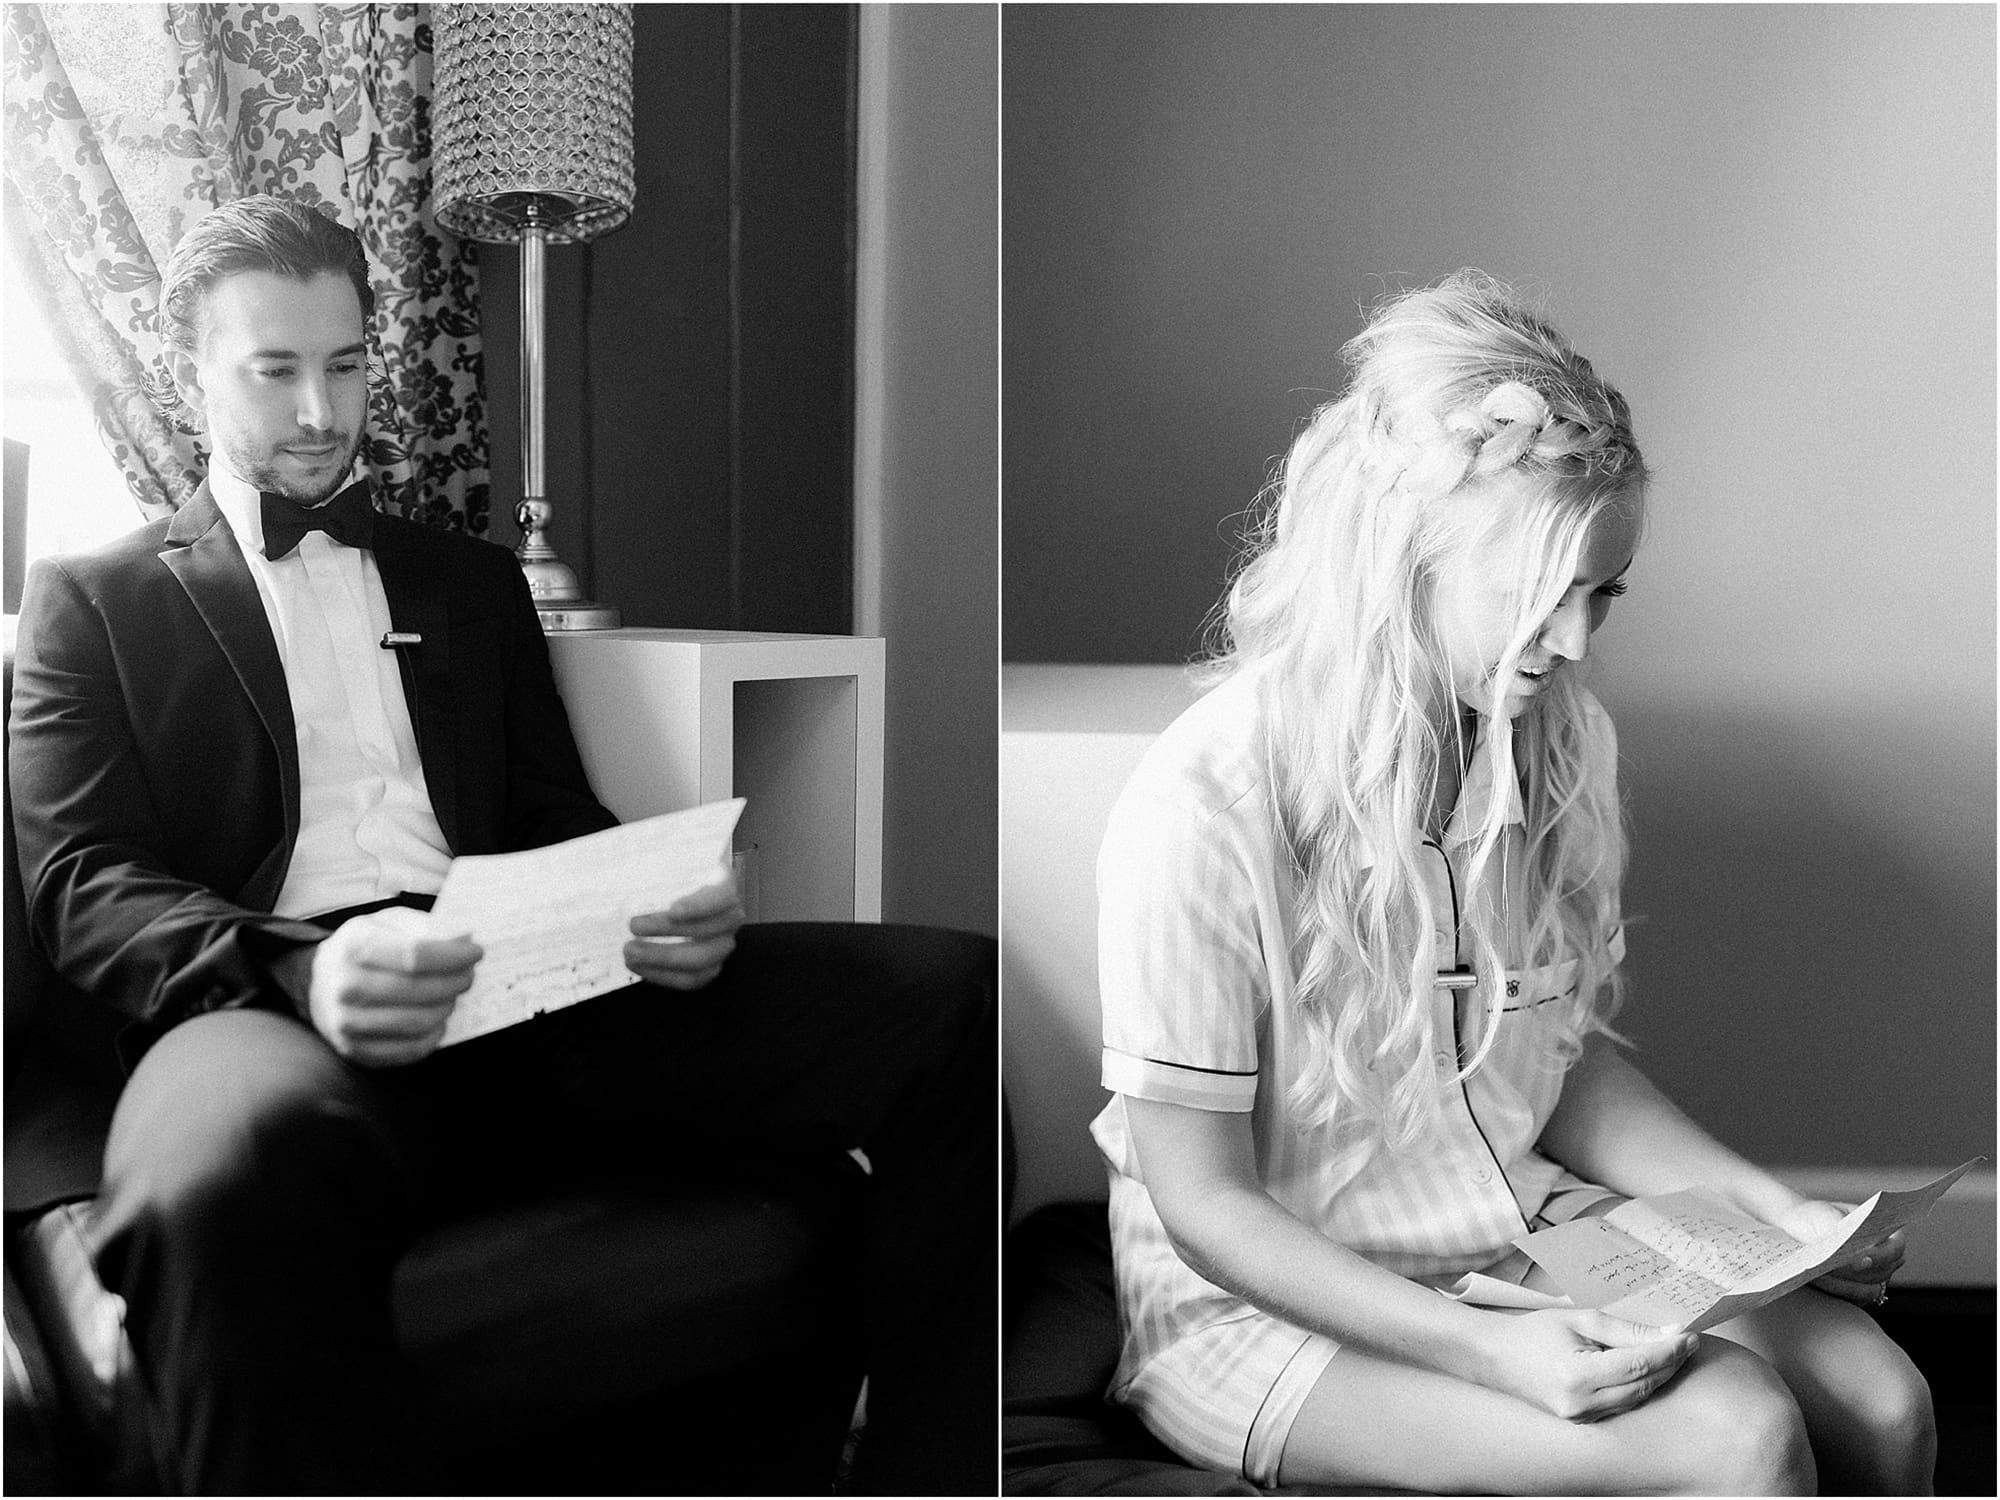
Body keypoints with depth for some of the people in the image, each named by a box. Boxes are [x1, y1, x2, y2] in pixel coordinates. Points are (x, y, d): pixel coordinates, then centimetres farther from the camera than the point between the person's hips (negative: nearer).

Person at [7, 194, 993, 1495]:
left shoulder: (473, 581, 29)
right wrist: (297, 970, -19)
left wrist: (668, 909, -4)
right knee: (232, 1166, -44)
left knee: (949, 997, -20)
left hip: (534, 998, 4)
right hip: (277, 1012, -3)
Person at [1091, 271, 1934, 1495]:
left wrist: (1768, 1208, -3)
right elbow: (1204, 1202, -19)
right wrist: (1482, 1351, -26)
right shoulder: (1206, 804, -25)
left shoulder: (1565, 744, -2)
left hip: (1517, 1222, 6)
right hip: (1267, 1297, -6)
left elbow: (1569, 1054, 10)